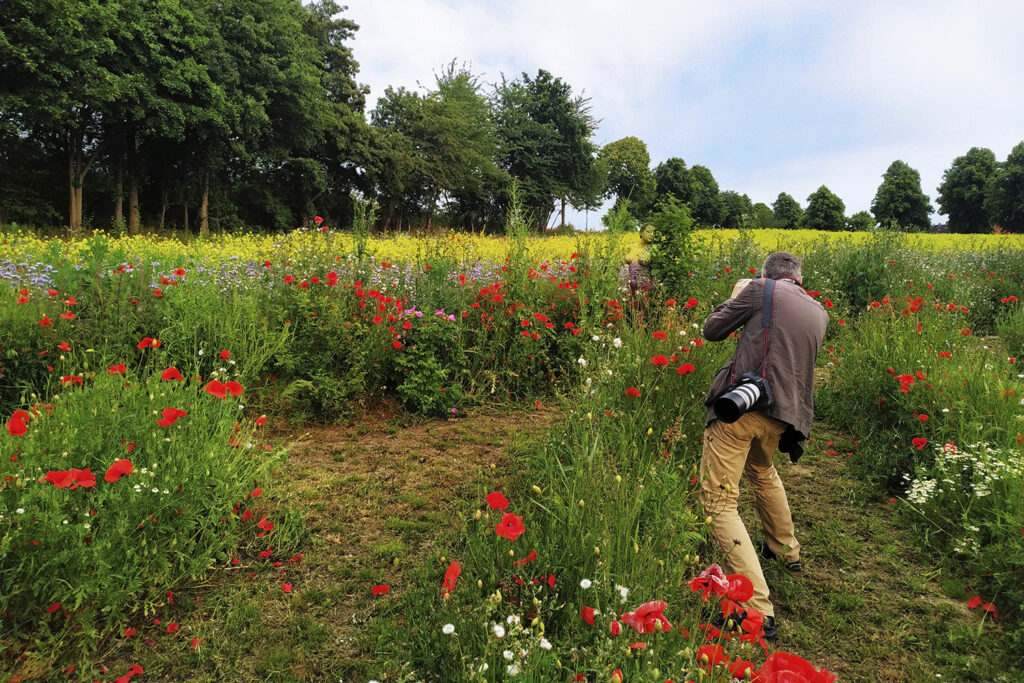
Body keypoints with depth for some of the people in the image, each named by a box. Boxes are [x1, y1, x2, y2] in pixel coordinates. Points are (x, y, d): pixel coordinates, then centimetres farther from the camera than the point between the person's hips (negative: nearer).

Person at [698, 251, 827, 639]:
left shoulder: (760, 290, 1)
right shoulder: (819, 313, 18)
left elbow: (712, 331, 5)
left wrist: (735, 298, 23)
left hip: (739, 405, -7)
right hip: (780, 415, 7)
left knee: (718, 502, -6)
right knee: (763, 473, 37)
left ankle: (758, 609, -12)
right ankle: (785, 550, 55)